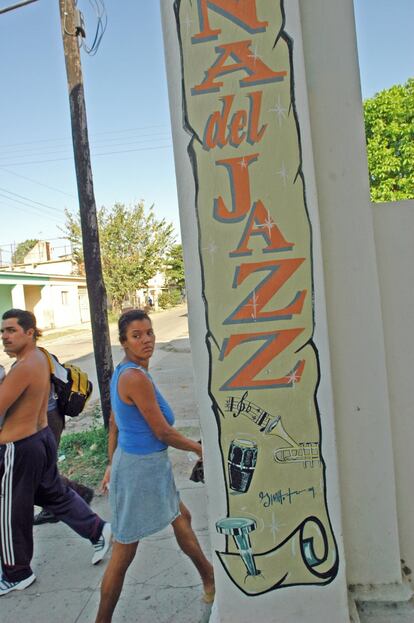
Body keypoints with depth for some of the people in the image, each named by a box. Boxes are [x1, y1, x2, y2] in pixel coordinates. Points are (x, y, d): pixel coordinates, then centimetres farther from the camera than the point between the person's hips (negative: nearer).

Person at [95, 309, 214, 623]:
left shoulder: (124, 371, 3)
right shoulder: (136, 377, -26)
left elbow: (114, 421, 11)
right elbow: (163, 432, -22)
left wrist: (112, 465, 19)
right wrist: (200, 449, -6)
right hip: (141, 468, -10)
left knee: (181, 518, 27)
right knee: (124, 552, 9)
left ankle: (210, 580, 49)